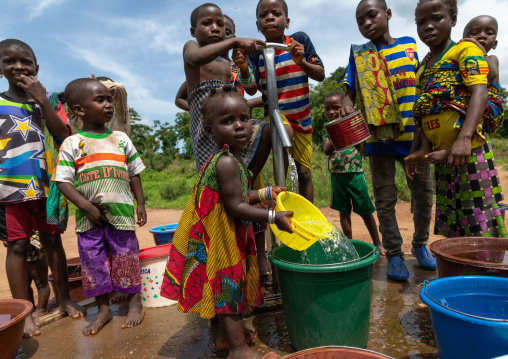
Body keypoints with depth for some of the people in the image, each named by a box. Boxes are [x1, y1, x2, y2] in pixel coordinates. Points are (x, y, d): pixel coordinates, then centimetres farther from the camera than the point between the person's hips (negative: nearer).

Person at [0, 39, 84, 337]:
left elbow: (63, 138, -6)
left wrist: (41, 98, -9)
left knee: (53, 241, 8)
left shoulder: (45, 101, 9)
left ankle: (65, 298, 20)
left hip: (46, 184, 1)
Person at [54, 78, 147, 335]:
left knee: (126, 256, 7)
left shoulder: (121, 139, 6)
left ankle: (135, 301, 26)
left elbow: (134, 174, 9)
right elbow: (63, 181, -4)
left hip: (121, 211, 0)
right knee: (93, 260, 9)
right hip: (88, 216, 0)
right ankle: (103, 308, 28)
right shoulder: (72, 143, 0)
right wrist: (87, 207, -13)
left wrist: (140, 204, 5)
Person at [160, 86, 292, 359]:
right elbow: (236, 207, -24)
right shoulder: (227, 162, -24)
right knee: (229, 286, 3)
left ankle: (226, 335, 41)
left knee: (228, 287, 22)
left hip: (230, 237, 10)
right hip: (221, 237, -10)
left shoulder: (229, 158, 8)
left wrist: (266, 193, 20)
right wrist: (274, 217, -18)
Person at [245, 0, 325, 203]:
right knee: (284, 132, -36)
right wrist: (244, 69, -35)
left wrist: (301, 61, -26)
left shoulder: (300, 40, -7)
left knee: (303, 171, 5)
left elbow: (320, 75, -8)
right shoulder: (256, 52, -6)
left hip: (302, 117, 2)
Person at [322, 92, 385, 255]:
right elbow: (326, 150, -8)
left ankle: (377, 243, 23)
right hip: (336, 174, 3)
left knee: (365, 211, 6)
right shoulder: (327, 130, 6)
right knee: (344, 211, 11)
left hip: (354, 173, -2)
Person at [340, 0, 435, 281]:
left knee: (423, 193, 10)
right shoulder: (358, 54, 8)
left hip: (413, 132, 1)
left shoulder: (409, 46, 9)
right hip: (378, 135, -1)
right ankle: (394, 254, 18)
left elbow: (423, 88, 11)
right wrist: (346, 103, -19)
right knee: (385, 198, 3)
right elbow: (351, 90, 5)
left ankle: (420, 245, 32)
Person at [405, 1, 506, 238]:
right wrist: (425, 148, 1)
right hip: (442, 155, 7)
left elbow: (479, 93, -16)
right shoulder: (422, 70, 18)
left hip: (469, 150, -7)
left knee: (480, 222, -5)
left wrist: (464, 138, -29)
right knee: (454, 230, 13)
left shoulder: (465, 50, -1)